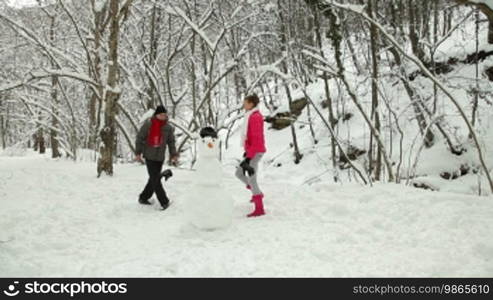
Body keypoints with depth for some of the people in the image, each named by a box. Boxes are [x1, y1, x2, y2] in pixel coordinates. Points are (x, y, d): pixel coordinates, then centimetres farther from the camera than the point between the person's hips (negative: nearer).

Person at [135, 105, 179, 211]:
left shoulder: (168, 127, 2)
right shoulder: (148, 124, -7)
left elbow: (171, 142, 8)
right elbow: (139, 138, -1)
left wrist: (173, 155, -1)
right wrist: (138, 153, -2)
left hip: (160, 157, 4)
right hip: (149, 155, -4)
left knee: (154, 179, 8)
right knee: (155, 179, -9)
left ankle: (143, 198, 25)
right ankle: (164, 202, -5)